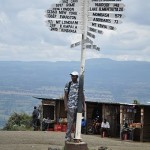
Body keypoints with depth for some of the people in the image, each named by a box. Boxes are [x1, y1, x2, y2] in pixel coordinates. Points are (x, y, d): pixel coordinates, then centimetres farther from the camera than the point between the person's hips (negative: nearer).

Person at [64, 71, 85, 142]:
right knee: (70, 122, -6)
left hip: (78, 106, 3)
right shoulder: (68, 85, 2)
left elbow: (82, 96, 12)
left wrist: (83, 106, 5)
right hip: (70, 106, -3)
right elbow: (65, 96, 0)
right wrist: (66, 107, -9)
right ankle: (68, 136, -3)